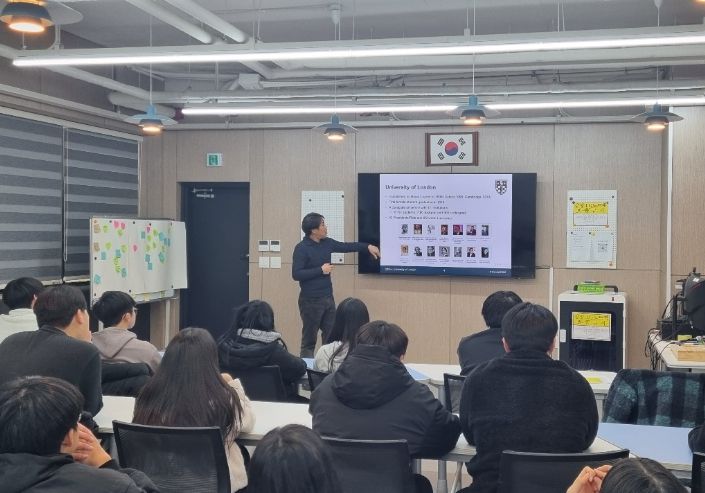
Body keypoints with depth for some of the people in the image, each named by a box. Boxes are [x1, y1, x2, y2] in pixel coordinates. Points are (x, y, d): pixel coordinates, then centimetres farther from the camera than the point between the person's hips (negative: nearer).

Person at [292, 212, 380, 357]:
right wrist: (320, 270, -19)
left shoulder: (327, 243, 6)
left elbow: (346, 246, 23)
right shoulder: (301, 248, -14)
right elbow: (296, 274, -19)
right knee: (309, 340, 0)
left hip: (328, 298, 7)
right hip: (311, 301, -7)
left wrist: (368, 246, 21)